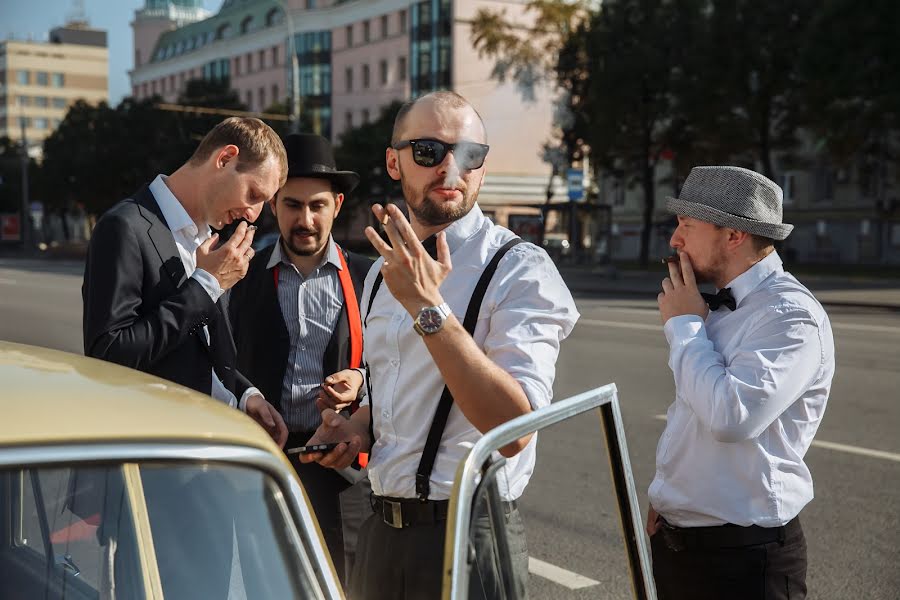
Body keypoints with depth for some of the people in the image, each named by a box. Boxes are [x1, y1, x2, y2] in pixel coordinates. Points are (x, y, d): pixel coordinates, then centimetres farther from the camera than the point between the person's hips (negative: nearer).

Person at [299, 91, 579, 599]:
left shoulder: (521, 270, -15)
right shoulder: (383, 271, 8)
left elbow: (513, 429, -26)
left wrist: (427, 306, -29)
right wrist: (360, 426, 2)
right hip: (381, 531, 6)